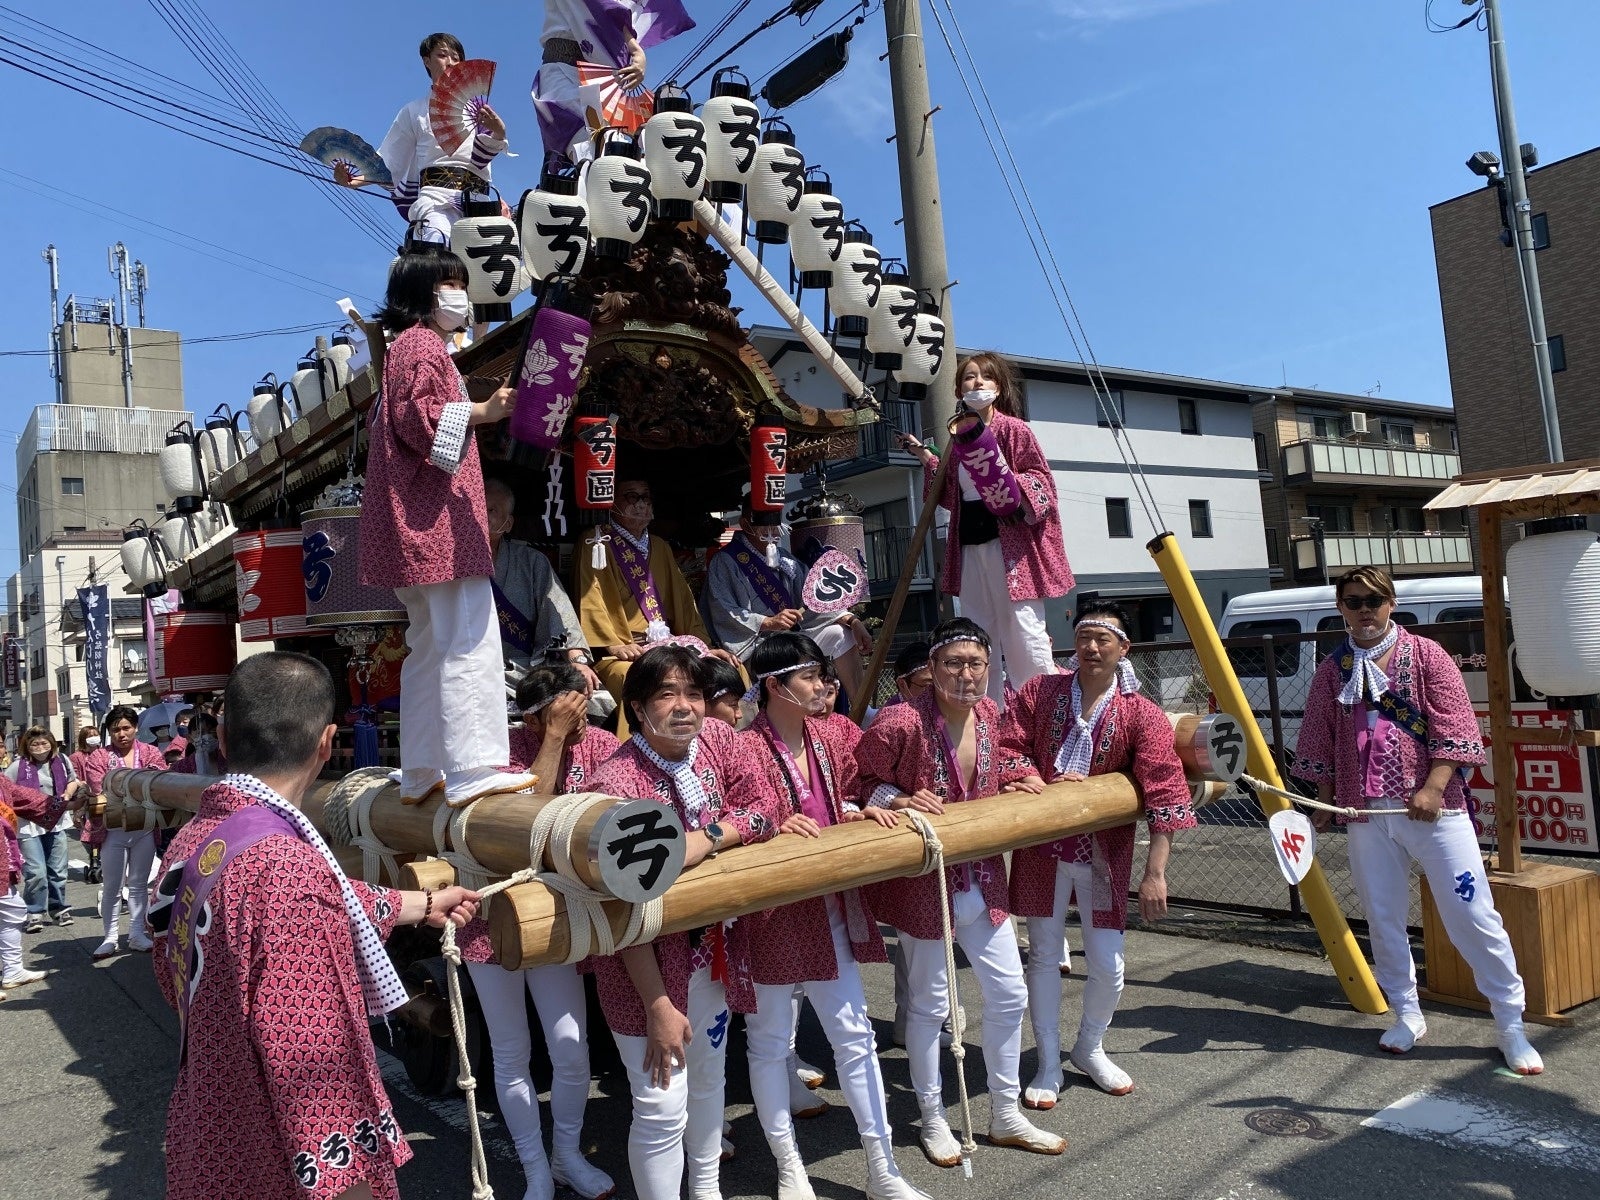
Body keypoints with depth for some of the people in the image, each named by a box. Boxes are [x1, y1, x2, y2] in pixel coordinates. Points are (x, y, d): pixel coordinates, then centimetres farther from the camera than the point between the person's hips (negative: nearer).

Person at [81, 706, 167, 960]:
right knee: (111, 886, 4)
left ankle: (137, 933, 20)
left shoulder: (151, 753, 2)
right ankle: (109, 937, 14)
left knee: (139, 884, 11)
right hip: (113, 830, -1)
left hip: (144, 828, 2)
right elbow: (99, 793, -10)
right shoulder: (99, 758, -1)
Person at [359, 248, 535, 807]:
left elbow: (392, 424, 29)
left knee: (432, 646, 11)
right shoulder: (423, 344, -5)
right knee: (470, 640, -15)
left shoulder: (412, 346, 27)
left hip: (423, 528, 11)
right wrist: (480, 411, -25)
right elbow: (417, 417, -18)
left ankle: (421, 774, 15)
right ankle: (472, 770, -17)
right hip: (439, 519, -11)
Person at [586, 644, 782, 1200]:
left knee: (709, 1074, 24)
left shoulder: (718, 739, -7)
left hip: (709, 941, 7)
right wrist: (658, 1007, -21)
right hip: (647, 958, -6)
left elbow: (763, 806, -5)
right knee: (662, 1106, -1)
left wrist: (707, 837, -24)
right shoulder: (617, 783, -25)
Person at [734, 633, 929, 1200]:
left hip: (830, 907, 6)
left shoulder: (829, 736, 5)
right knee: (771, 1042, 11)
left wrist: (859, 812, -1)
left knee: (854, 1033, 11)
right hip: (770, 913, -6)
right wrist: (774, 828, -29)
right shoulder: (745, 749, -17)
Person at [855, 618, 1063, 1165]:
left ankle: (1006, 1115, 35)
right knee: (930, 1003, 9)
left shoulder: (988, 714, -1)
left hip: (982, 878, 7)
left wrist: (1025, 777, 3)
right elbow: (860, 781, -13)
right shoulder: (902, 722, -23)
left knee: (1008, 993, 15)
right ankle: (932, 1119, 32)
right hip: (923, 883, -7)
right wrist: (899, 800, -29)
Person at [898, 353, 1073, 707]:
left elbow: (1042, 478, -6)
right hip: (970, 545, 7)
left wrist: (1011, 484, -23)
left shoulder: (1013, 429, -2)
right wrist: (927, 458, 15)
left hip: (1009, 542, -7)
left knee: (1022, 631, -8)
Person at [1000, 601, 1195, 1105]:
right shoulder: (1039, 691, 0)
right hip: (1041, 845, 1)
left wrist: (1155, 872, -19)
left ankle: (1090, 1049, 33)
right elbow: (1006, 748, 2)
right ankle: (1049, 1063, 23)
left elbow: (1164, 794, -13)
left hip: (1104, 851, -1)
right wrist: (1038, 783, -17)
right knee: (1044, 955, 8)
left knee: (1108, 965, 4)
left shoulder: (1142, 715, -7)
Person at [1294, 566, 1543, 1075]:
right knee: (1383, 919, 10)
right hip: (1366, 813, 3)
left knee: (1473, 916, -1)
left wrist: (1433, 788, -16)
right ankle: (1407, 1015, 26)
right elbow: (1320, 743, 13)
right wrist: (1325, 802, 10)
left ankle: (1511, 1027, 13)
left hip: (1432, 806, -3)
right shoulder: (1332, 669, 8)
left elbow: (1454, 728, -6)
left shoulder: (1425, 655, 0)